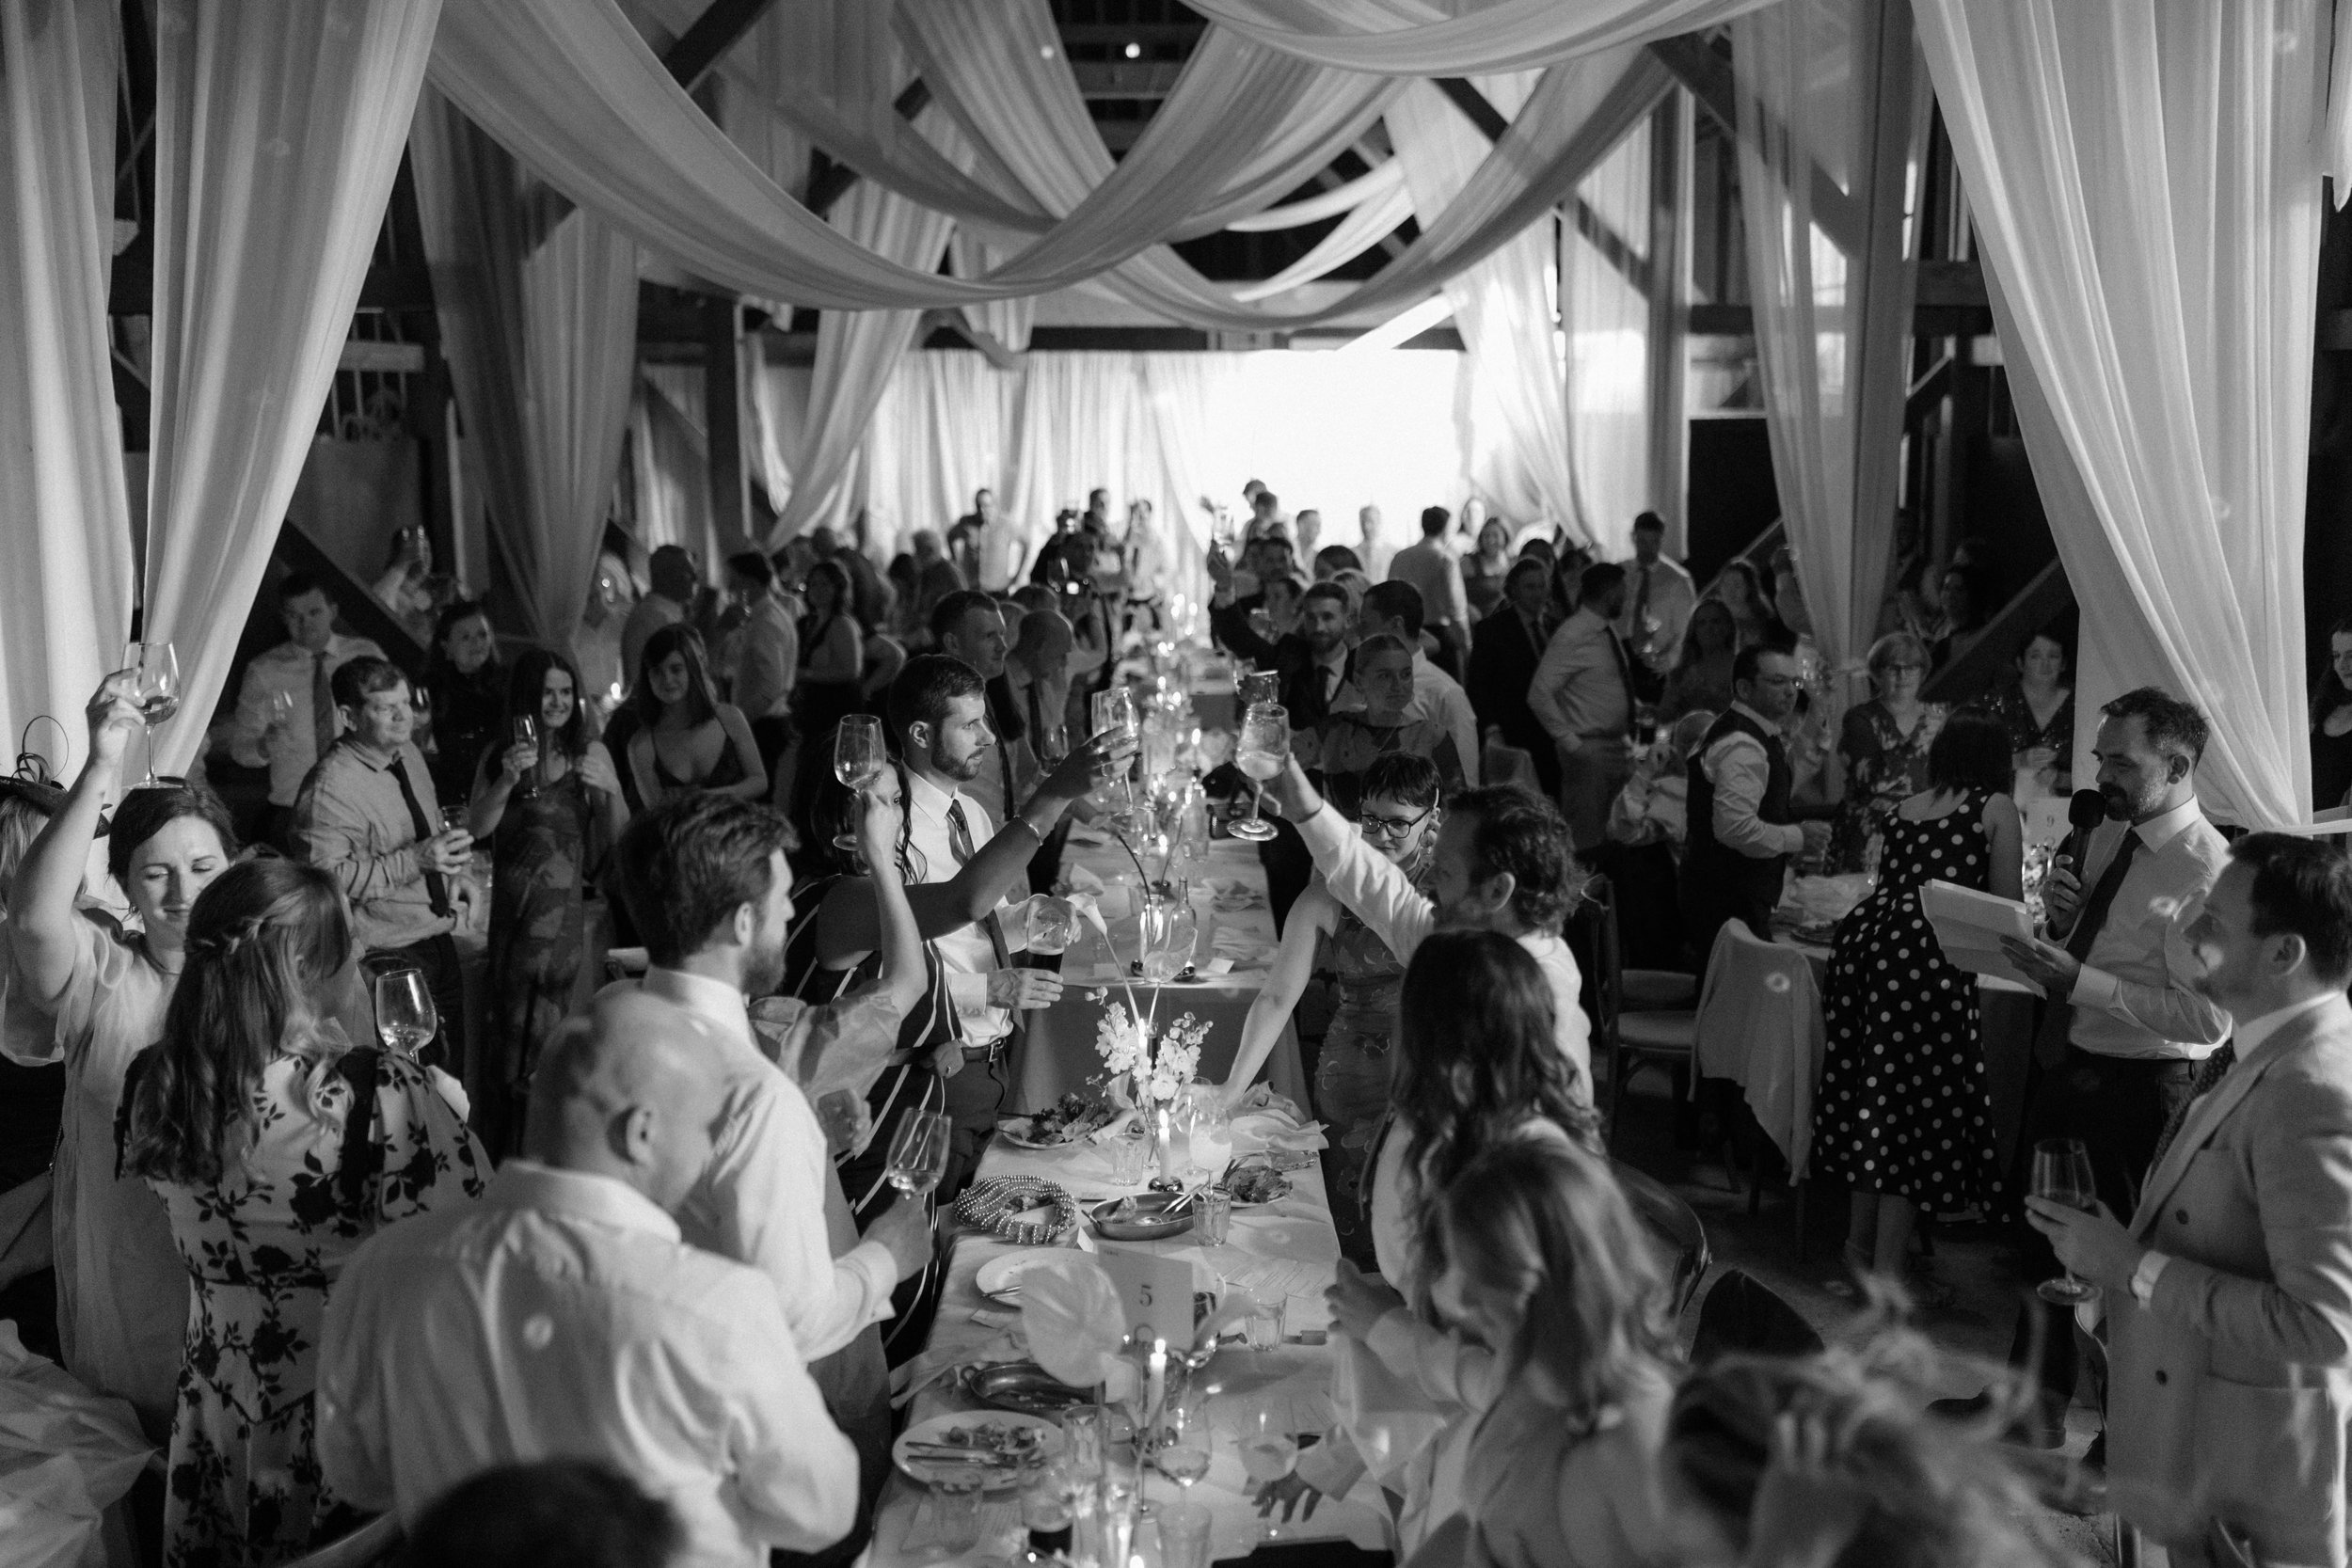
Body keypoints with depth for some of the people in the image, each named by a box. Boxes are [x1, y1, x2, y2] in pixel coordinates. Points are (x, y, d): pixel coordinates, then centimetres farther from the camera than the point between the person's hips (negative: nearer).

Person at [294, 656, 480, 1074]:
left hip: (439, 941, 8)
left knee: (455, 1076, 16)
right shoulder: (331, 788, -20)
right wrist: (414, 861, -28)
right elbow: (324, 876, -26)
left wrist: (458, 875, 2)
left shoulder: (408, 753, 7)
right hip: (387, 959, -8)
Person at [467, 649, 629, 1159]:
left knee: (553, 1027, -1)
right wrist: (507, 781, -19)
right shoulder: (498, 756, 6)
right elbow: (476, 829, -4)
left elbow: (620, 838, 2)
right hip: (513, 911, 1)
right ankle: (502, 1153, 17)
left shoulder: (591, 754, 4)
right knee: (515, 1025, 5)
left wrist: (609, 789, -15)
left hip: (571, 907, -1)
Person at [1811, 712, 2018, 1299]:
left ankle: (1860, 1242, 26)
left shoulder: (1905, 807, 20)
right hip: (1926, 951, -6)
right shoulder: (1997, 808, 5)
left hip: (1864, 934, 6)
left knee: (1869, 1090, 15)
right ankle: (1887, 1270, 5)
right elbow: (2006, 904, 4)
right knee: (1915, 1097, 0)